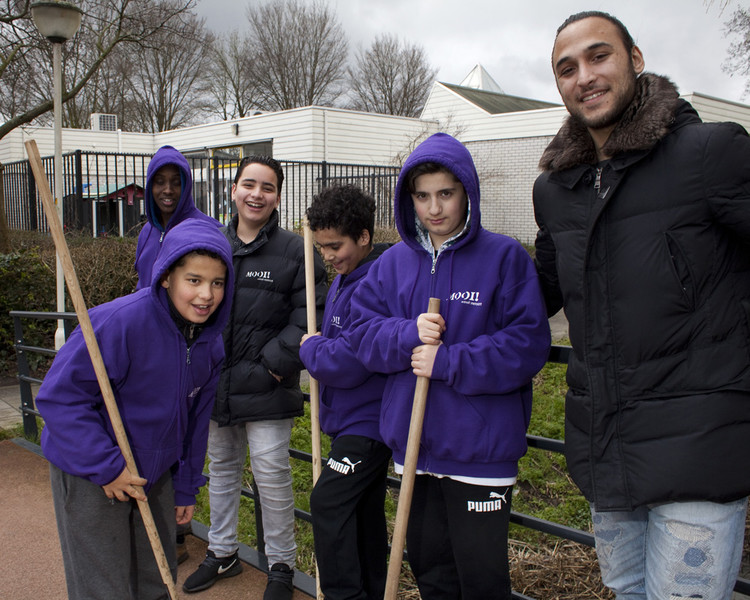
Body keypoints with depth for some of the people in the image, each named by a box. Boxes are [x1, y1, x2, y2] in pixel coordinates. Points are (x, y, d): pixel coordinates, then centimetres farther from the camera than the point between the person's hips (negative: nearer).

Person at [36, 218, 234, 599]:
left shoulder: (210, 340, -4)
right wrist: (106, 467, -25)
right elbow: (59, 396, -25)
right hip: (89, 476, -6)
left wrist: (186, 488, 13)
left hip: (154, 474, 6)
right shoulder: (120, 322, -28)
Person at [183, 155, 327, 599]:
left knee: (273, 476, 1)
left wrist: (278, 360, -16)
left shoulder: (296, 251, -7)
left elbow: (308, 316, -9)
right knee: (222, 469, 20)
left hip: (266, 388, -5)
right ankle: (223, 552, 38)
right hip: (216, 385, 5)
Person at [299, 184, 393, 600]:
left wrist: (310, 348, -8)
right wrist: (317, 349, 5)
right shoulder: (343, 279, 10)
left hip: (367, 420, -10)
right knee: (363, 510, 16)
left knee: (329, 502, -12)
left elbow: (349, 362, -25)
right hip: (353, 416, 10)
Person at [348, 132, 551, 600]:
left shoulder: (505, 257, -7)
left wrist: (447, 361, -18)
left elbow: (527, 346, -14)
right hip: (413, 443, 5)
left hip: (481, 450, -4)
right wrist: (409, 334, -15)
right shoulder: (394, 263, 7)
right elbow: (363, 333, 4)